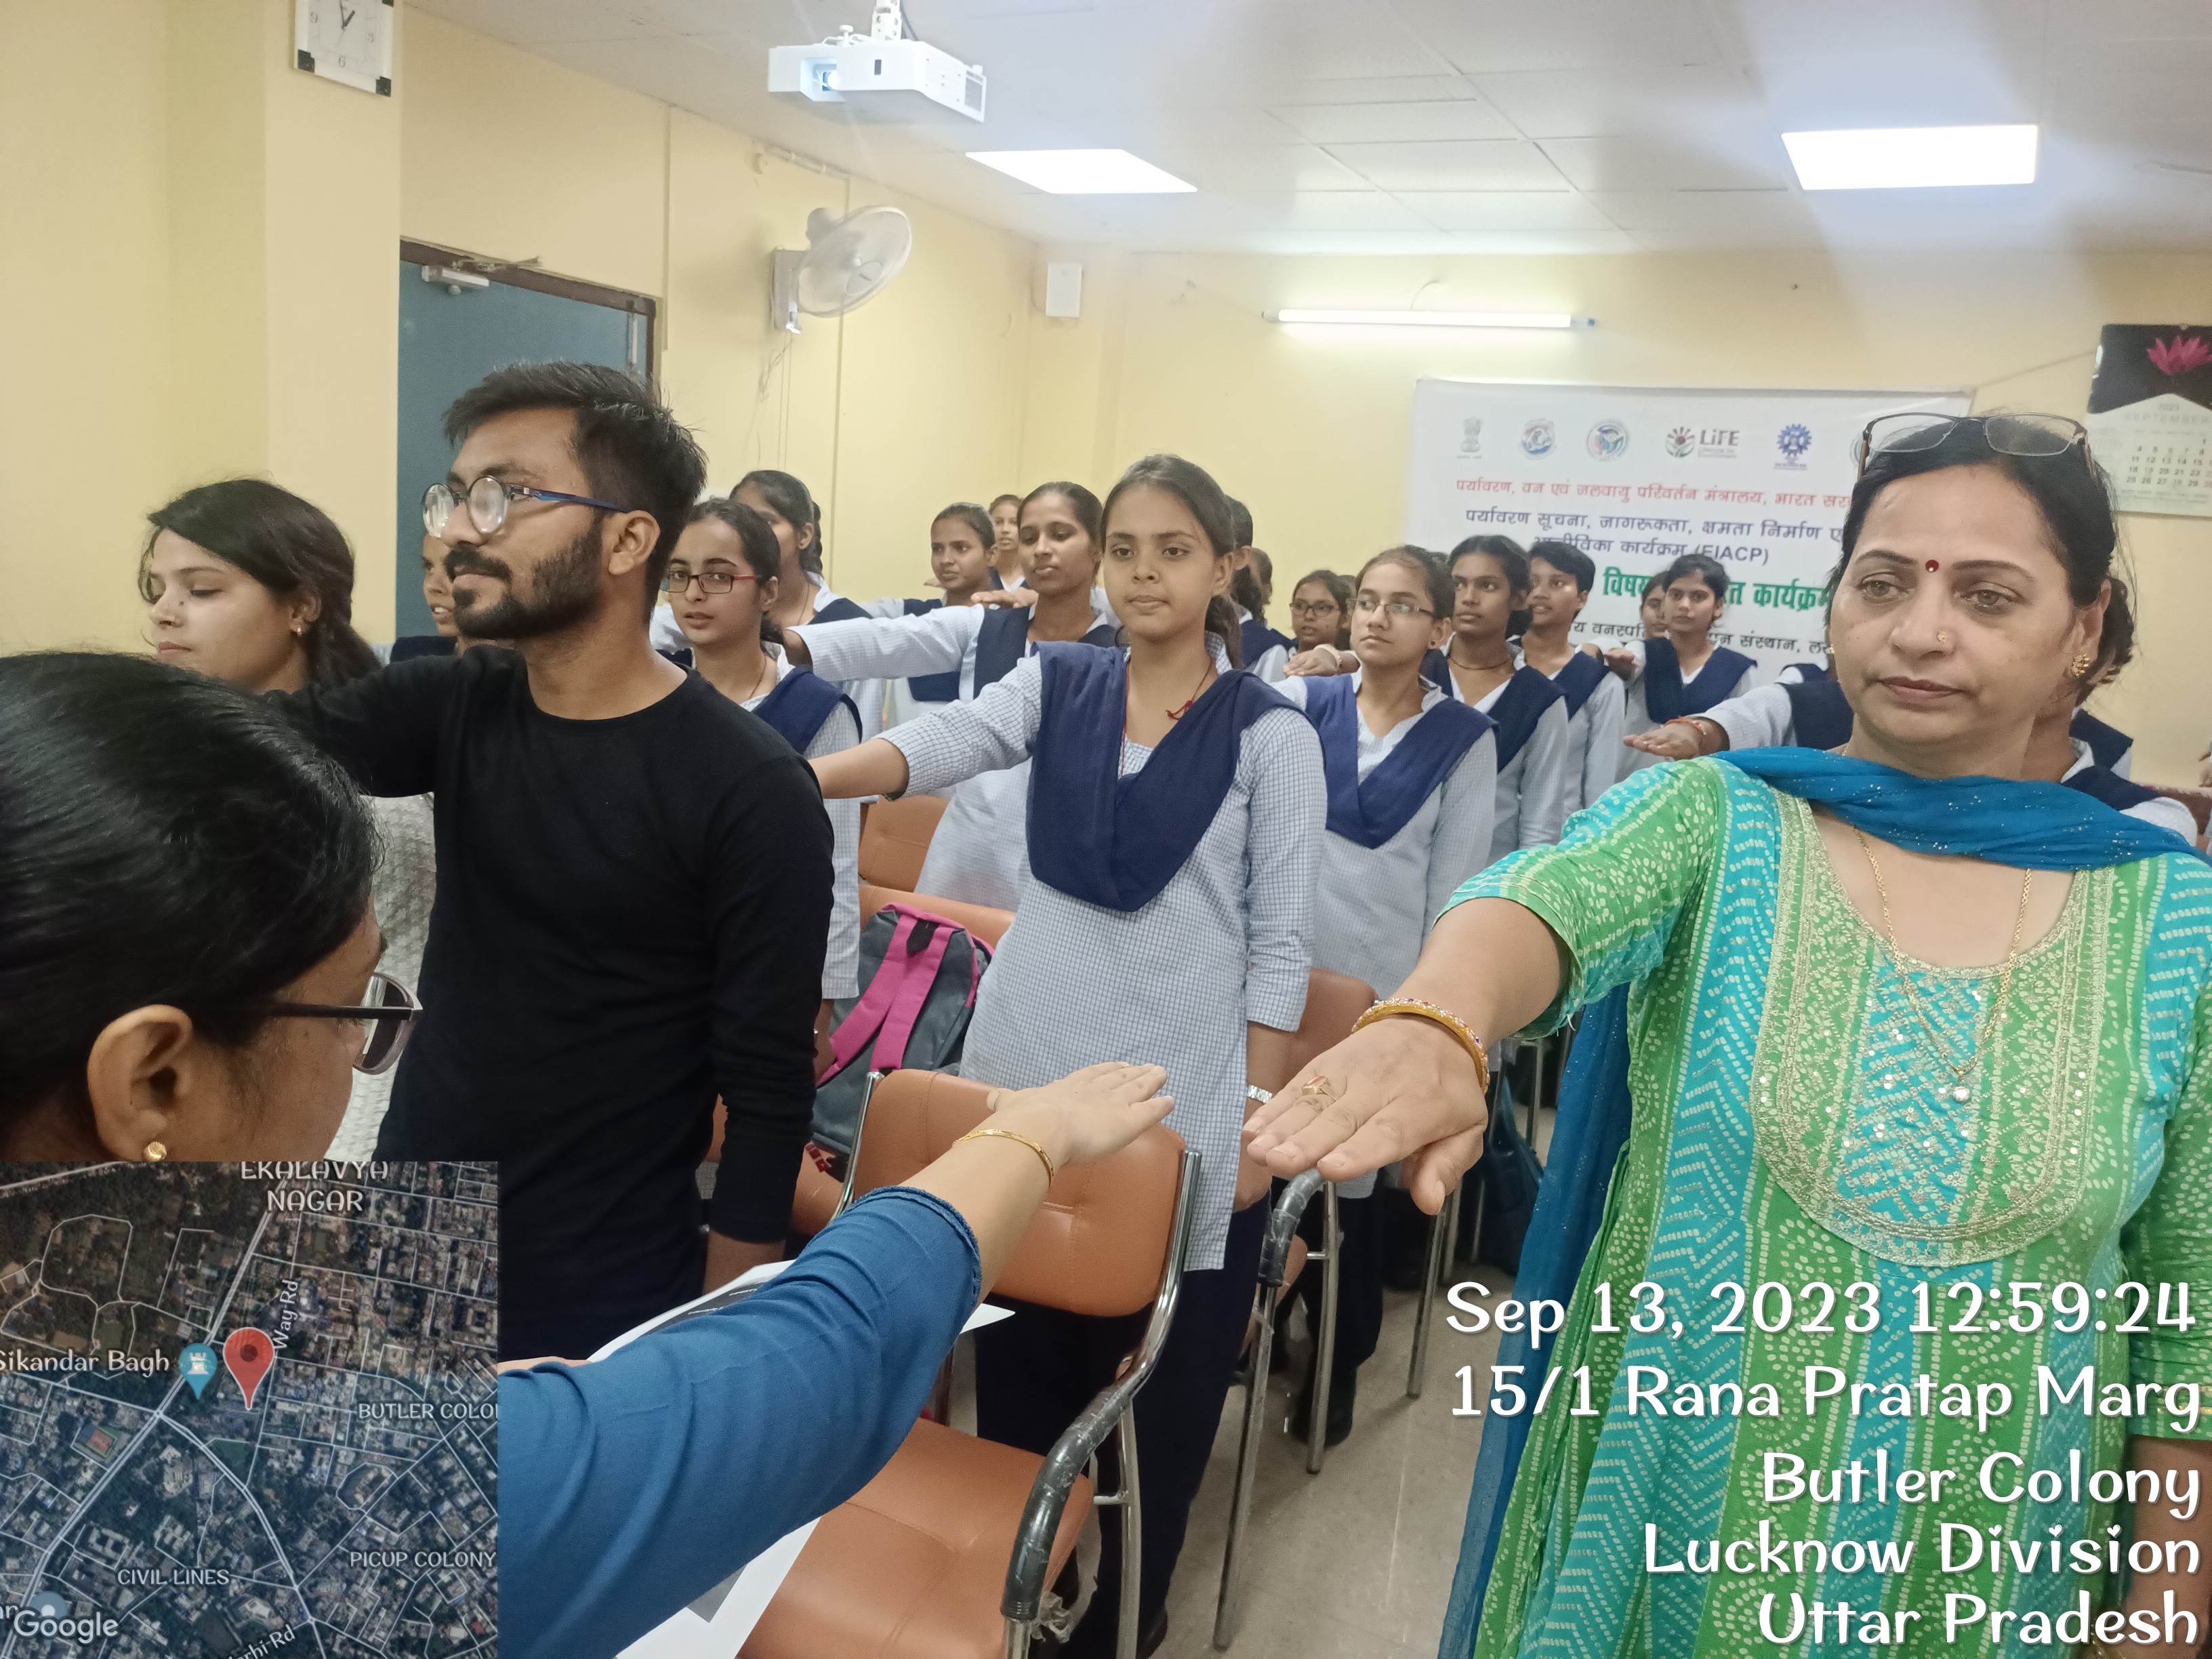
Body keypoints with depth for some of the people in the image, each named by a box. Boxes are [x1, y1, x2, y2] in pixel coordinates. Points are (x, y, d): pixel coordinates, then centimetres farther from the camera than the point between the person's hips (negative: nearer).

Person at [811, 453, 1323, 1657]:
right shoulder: (1055, 685, 4)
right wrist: (798, 779, -33)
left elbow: (1281, 945, -3)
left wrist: (1260, 1119, -5)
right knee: (1019, 1364, 15)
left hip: (1182, 1103, -2)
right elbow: (936, 745, -15)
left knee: (1158, 1388, 9)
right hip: (1026, 1075, 3)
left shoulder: (1270, 734, -4)